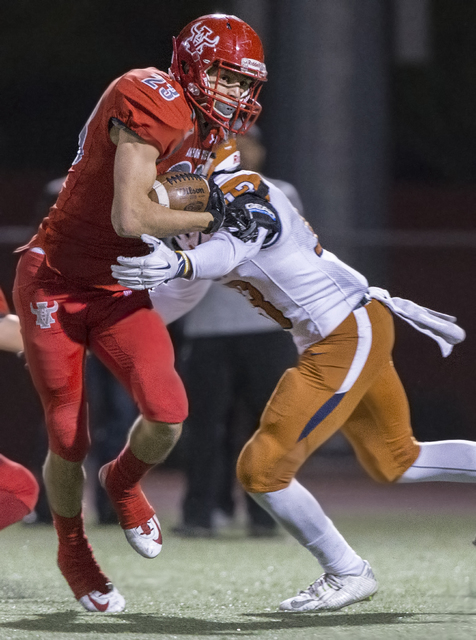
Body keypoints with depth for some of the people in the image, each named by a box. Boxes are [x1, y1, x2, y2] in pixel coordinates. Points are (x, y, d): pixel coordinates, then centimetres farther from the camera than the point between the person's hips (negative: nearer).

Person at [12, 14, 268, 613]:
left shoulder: (203, 126, 4)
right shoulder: (152, 102, -25)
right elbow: (129, 218, -31)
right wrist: (211, 217, -21)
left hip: (118, 290, 6)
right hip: (55, 286, -6)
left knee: (167, 412, -15)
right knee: (68, 441, 2)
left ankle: (123, 482, 18)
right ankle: (72, 550, 29)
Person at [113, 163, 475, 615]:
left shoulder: (241, 195, -21)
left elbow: (229, 250, -44)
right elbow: (173, 299, 19)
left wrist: (178, 264, -64)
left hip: (350, 336, -11)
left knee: (262, 469, -10)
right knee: (397, 464, 24)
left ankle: (347, 574, 4)